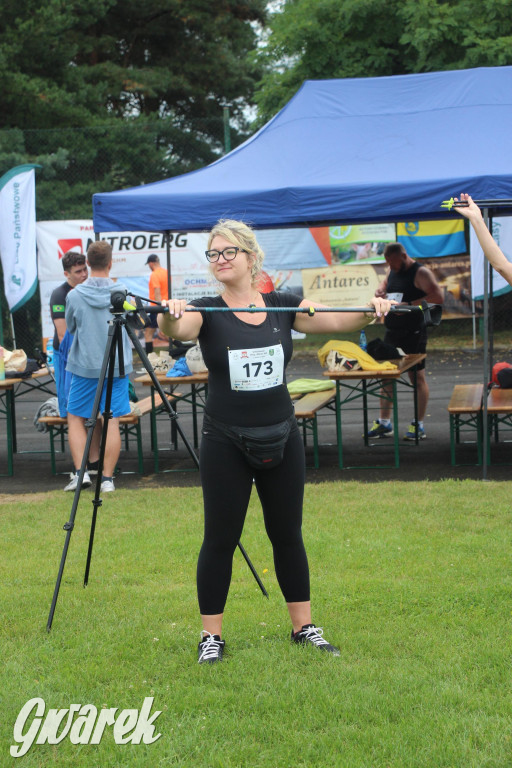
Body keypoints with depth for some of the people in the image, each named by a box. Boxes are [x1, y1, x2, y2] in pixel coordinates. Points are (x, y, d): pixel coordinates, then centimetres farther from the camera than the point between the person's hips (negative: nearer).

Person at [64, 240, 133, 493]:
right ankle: (107, 478, 2)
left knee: (76, 418, 10)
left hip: (85, 365, -1)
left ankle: (81, 472, -1)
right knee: (112, 421, 3)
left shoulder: (75, 295, -8)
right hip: (118, 365, 1)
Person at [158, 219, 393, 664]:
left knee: (287, 535, 11)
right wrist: (170, 315, -48)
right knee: (220, 540, 3)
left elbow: (334, 320, -8)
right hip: (226, 442, -2)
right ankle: (211, 636, 13)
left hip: (281, 436, 2)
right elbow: (179, 328, -26)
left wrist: (370, 313, -27)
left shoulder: (282, 306, 2)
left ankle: (304, 628, 22)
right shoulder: (207, 311, -5)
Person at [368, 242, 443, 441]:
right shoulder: (392, 271, 12)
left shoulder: (420, 273, -12)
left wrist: (409, 305, -26)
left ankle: (419, 425, 3)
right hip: (392, 329, 8)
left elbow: (438, 297, -22)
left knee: (417, 376, -2)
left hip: (413, 333, -8)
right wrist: (380, 291, 6)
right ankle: (384, 423, 16)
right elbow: (385, 284, 31)